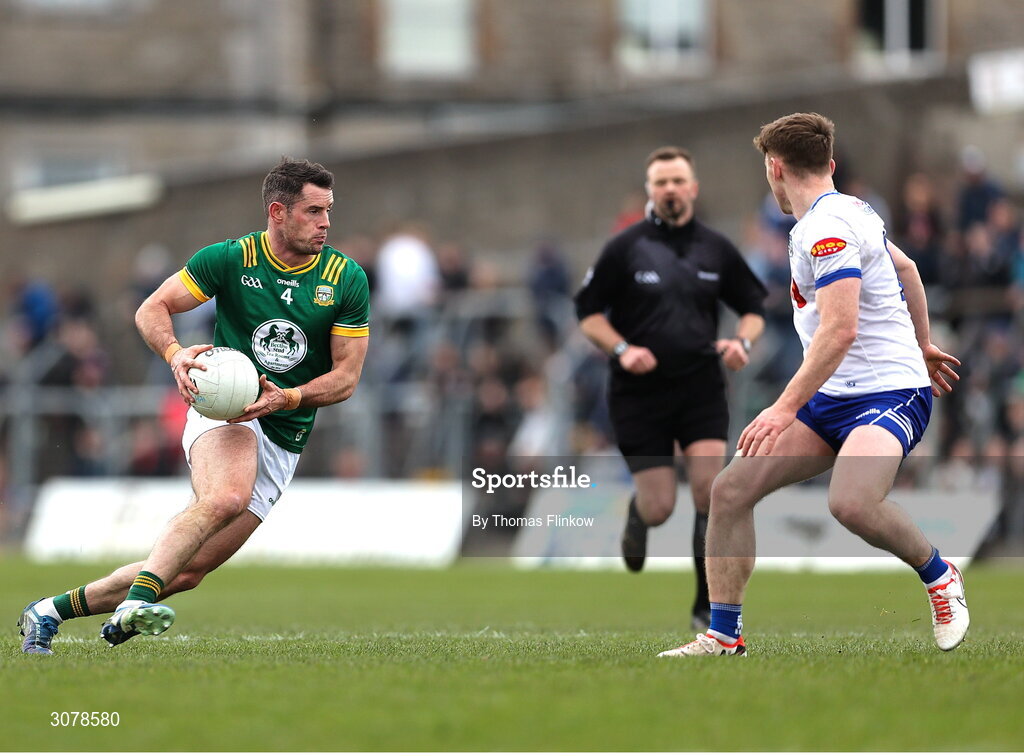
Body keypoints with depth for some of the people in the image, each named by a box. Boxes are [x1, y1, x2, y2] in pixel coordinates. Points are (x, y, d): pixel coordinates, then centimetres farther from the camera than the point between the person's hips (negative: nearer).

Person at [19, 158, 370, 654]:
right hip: (223, 410, -3)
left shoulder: (347, 279, -1)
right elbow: (152, 309, 0)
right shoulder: (229, 259, -5)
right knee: (226, 497, -39)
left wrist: (288, 399, -19)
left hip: (285, 440, 3)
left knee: (188, 572, -3)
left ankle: (52, 611, 9)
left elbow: (346, 376, 0)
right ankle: (137, 599, -45)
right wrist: (175, 354, -21)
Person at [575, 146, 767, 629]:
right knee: (659, 509, -3)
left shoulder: (716, 249, 6)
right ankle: (637, 513, 37)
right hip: (639, 391, -2)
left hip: (701, 386, 2)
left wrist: (742, 341, -4)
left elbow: (753, 307, 17)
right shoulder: (624, 248, -2)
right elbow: (588, 313, 2)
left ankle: (708, 607, -5)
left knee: (710, 490, -16)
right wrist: (622, 349, -14)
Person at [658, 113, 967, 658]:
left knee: (850, 502, -36)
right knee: (730, 490, -5)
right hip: (831, 398, 10)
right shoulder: (849, 212, 15)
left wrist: (786, 409, -31)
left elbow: (839, 330, -27)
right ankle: (723, 638, 1)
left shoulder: (827, 228, -16)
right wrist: (921, 344, 44)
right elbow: (905, 268, 32)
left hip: (889, 392, -10)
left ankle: (938, 576, -7)